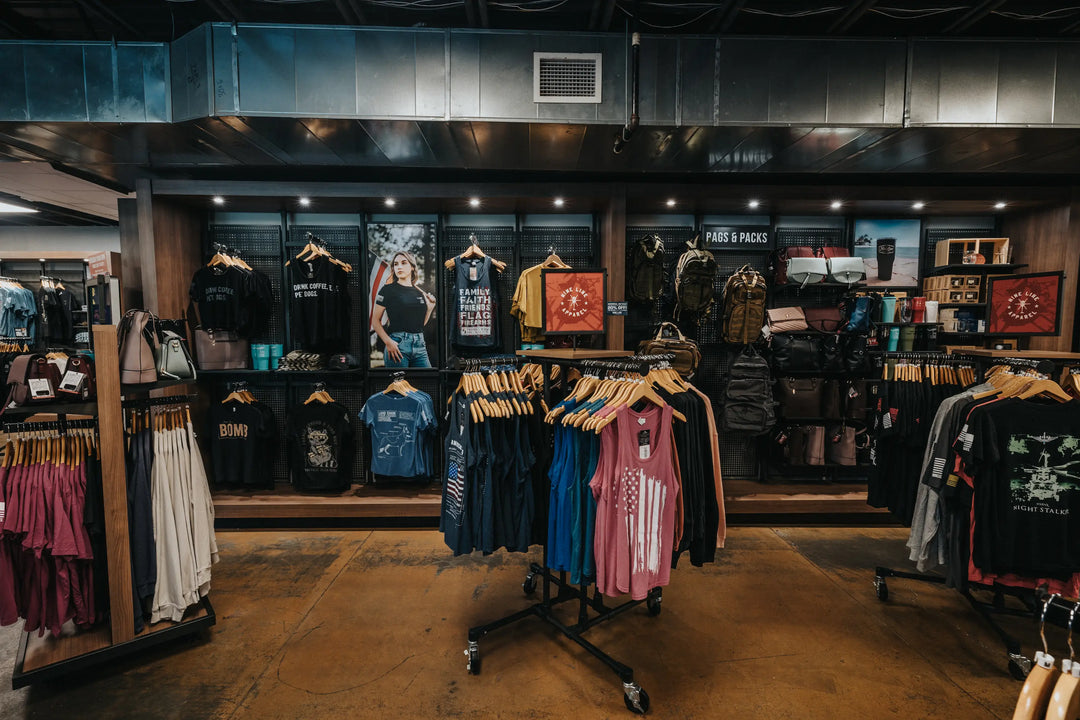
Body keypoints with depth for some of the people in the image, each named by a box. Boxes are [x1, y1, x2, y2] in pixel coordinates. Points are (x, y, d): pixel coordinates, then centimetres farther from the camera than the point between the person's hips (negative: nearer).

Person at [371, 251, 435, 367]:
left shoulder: (419, 293, 14)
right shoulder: (388, 290, 1)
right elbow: (375, 320, -2)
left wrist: (430, 307, 7)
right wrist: (388, 342, -14)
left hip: (420, 345, 4)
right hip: (398, 345, -4)